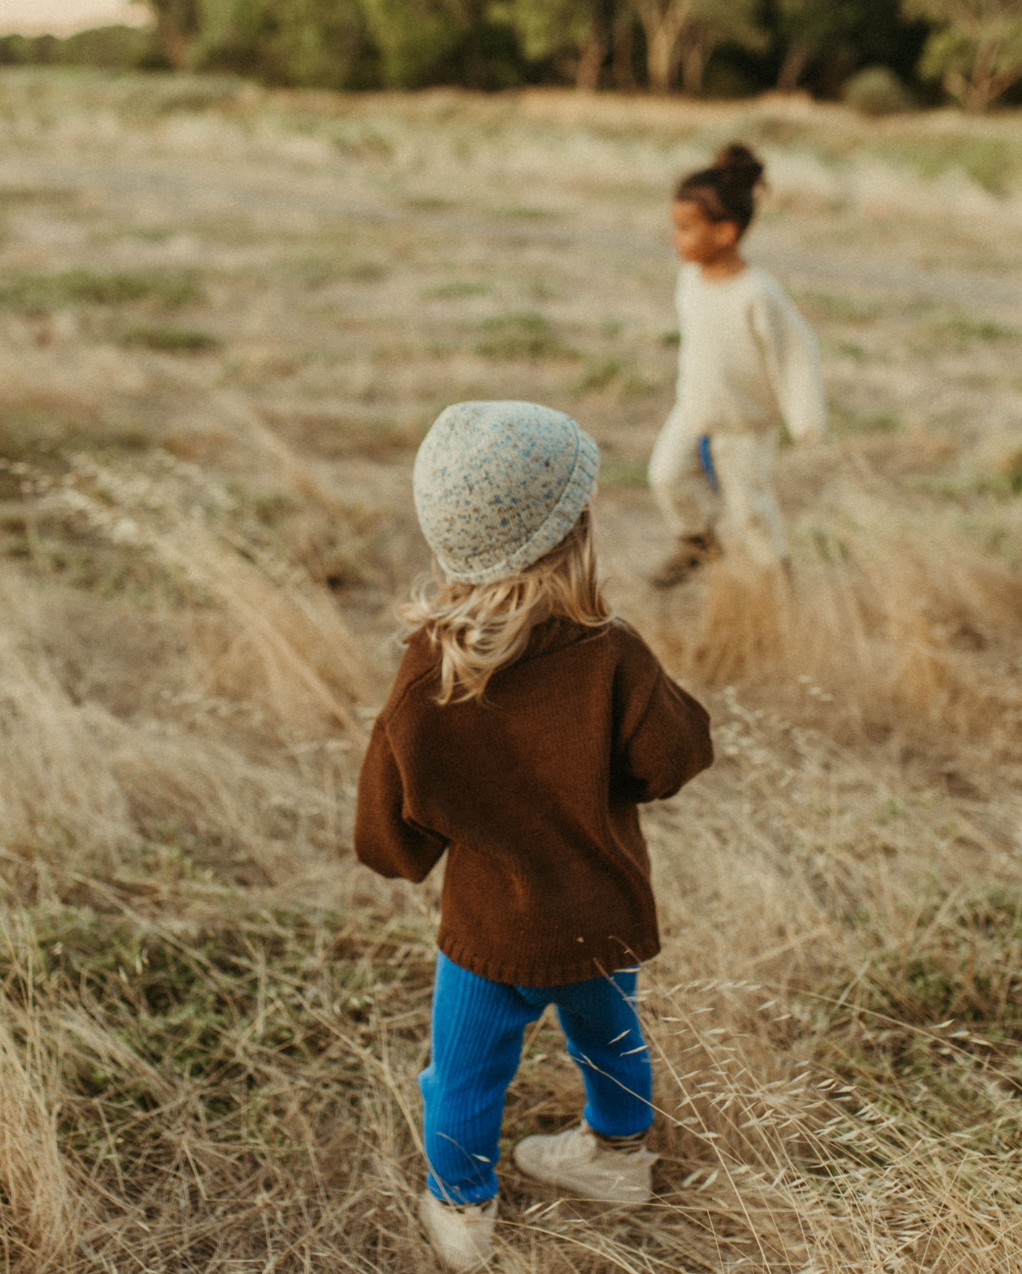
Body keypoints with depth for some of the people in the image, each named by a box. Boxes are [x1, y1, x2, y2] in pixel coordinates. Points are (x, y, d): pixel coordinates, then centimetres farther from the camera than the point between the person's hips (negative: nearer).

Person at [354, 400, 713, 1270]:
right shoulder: (611, 659, -27)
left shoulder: (427, 675, -23)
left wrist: (412, 854, 9)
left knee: (468, 1071, 23)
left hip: (490, 928, -1)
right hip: (603, 918, 2)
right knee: (608, 1034, 31)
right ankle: (618, 1151, 56)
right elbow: (675, 758, -15)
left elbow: (392, 823, -13)